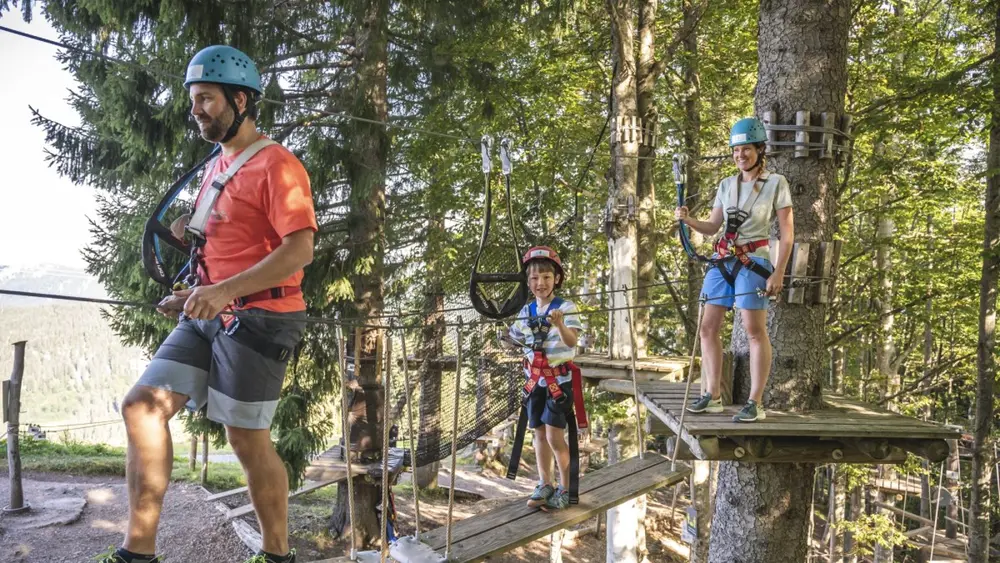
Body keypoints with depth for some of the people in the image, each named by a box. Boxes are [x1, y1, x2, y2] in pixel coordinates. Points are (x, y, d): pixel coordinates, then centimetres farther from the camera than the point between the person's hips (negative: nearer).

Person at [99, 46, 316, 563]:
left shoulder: (276, 165, -11)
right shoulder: (216, 167, 17)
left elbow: (300, 250, -21)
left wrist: (224, 291, -28)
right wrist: (193, 294, 14)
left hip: (258, 317, -8)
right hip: (208, 316, 8)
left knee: (247, 440, -2)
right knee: (142, 407, -2)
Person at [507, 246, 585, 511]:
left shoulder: (565, 307, -12)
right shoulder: (526, 312, 4)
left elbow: (572, 341, -25)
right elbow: (517, 339, 18)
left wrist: (560, 325, -42)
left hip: (559, 377, -6)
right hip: (535, 378, 6)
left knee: (554, 435, -7)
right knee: (539, 433, 10)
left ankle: (565, 489, 7)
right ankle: (545, 485, 22)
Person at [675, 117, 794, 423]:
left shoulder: (776, 183, -2)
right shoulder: (727, 185, 13)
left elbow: (787, 232, -4)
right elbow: (711, 227, 13)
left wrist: (779, 272, -12)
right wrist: (688, 219, -7)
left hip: (753, 262, -6)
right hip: (722, 260, 6)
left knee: (755, 330, -6)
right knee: (708, 328, 4)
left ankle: (755, 403, 0)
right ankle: (713, 396, 13)